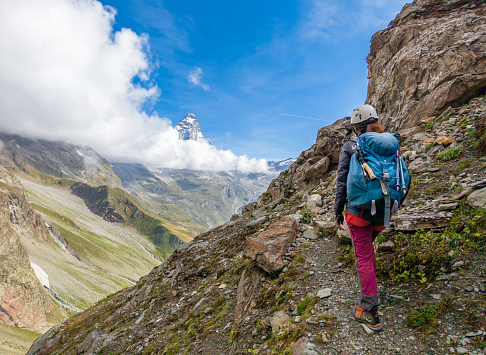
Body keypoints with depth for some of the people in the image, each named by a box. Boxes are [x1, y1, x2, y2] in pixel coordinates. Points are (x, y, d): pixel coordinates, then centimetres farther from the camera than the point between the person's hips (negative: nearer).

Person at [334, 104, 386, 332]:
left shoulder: (350, 147, -10)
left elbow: (342, 182, -9)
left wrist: (338, 210, 1)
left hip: (359, 209, -6)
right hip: (382, 209, 6)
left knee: (364, 257, 1)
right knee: (367, 247, 29)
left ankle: (371, 314, 10)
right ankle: (370, 291, 45)